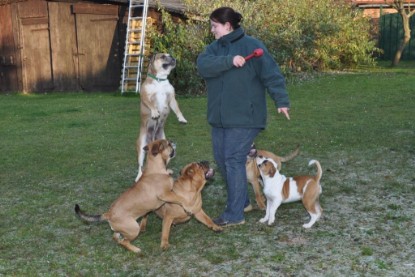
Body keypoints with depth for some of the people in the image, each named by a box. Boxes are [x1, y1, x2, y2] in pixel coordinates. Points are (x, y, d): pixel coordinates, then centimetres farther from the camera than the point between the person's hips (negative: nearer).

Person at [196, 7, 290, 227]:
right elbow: (203, 66, -11)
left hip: (243, 117, -7)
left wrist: (281, 100, -21)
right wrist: (229, 61, -24)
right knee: (221, 160, 13)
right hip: (219, 117, 8)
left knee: (234, 161, -7)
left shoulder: (251, 45, -8)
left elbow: (271, 74, -13)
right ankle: (242, 201, 31)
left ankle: (235, 214, 3)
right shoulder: (214, 48, 10)